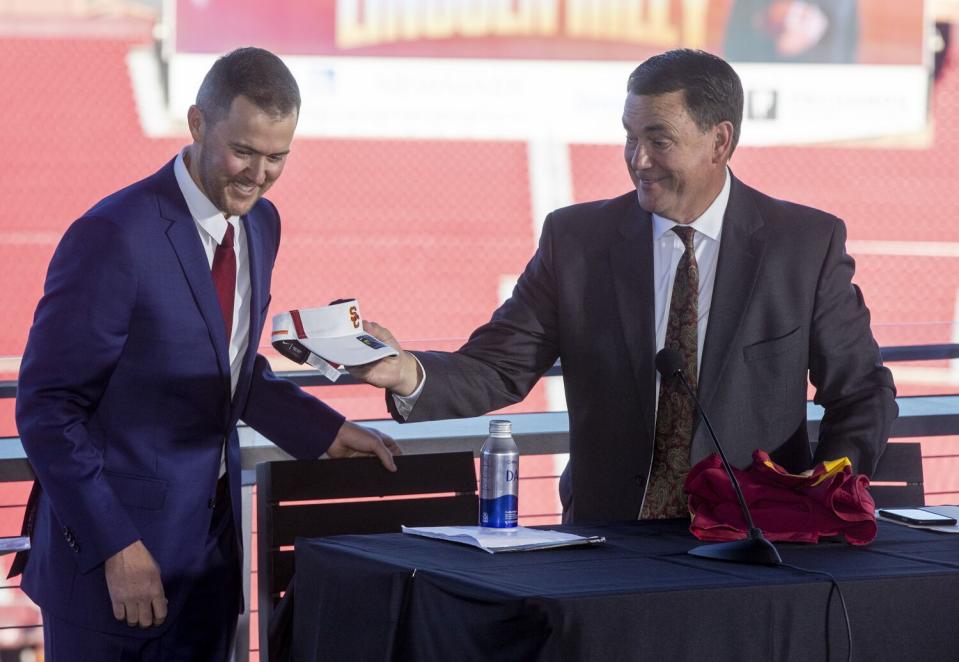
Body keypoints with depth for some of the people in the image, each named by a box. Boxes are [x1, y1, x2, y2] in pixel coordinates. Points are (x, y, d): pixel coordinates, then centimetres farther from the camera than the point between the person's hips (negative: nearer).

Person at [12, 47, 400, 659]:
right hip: (108, 558, -7)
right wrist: (115, 547, -20)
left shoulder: (260, 224, 6)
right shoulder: (114, 237, -19)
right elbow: (48, 409, -17)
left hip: (212, 539, 7)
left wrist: (325, 431, 7)